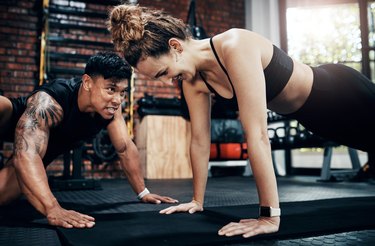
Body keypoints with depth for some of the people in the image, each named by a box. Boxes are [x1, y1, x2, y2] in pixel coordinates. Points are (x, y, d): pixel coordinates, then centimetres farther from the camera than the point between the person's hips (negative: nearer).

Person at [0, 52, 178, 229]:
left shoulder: (111, 106, -23)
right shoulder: (48, 103, -41)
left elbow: (125, 148, -13)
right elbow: (26, 154, -52)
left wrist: (143, 193, -12)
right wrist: (53, 210, -63)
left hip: (49, 146, 5)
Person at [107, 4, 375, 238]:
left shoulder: (236, 46, -40)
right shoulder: (194, 81, -15)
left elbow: (257, 135, -43)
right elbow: (199, 140, -8)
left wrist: (270, 216, -41)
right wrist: (198, 200, -1)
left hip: (343, 93, -7)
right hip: (314, 117, 7)